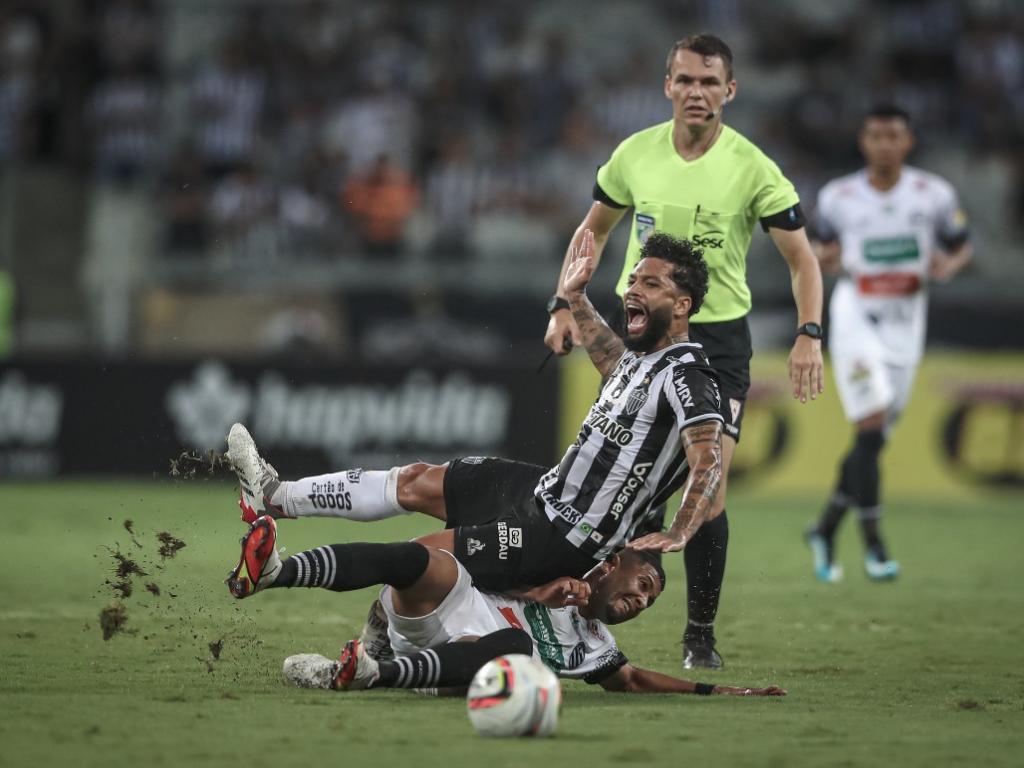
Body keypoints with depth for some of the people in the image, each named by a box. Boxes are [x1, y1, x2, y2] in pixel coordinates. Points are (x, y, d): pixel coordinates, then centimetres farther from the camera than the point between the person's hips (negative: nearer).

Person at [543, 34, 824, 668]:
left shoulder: (752, 168, -11)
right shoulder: (634, 154, -2)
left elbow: (801, 259, -5)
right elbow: (594, 229, 14)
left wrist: (810, 335, -18)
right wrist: (564, 304, 4)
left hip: (720, 337, -2)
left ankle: (701, 635, 2)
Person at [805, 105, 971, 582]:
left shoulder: (934, 195, -2)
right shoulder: (837, 197, -2)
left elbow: (961, 247, 9)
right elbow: (825, 245, 13)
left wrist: (948, 266, -14)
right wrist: (822, 259, -11)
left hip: (905, 322, 2)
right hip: (855, 315, -2)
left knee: (874, 439, 6)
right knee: (870, 427, -15)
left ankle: (826, 529, 24)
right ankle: (873, 543, -8)